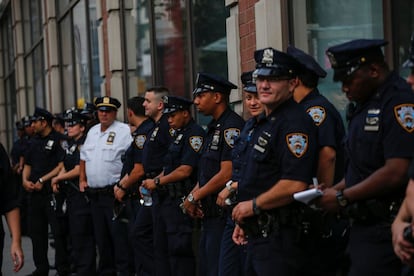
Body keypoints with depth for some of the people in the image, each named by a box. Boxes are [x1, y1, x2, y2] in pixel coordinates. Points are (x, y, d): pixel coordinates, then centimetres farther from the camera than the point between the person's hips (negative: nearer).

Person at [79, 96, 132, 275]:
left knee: (118, 234, -7)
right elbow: (84, 157, 26)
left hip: (113, 192, -7)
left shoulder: (124, 131, -8)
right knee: (101, 235, 13)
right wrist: (82, 180, 17)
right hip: (94, 193, 7)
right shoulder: (92, 132, 16)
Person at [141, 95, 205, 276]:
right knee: (162, 248, 12)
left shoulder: (194, 134, -12)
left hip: (180, 200, -10)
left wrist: (157, 182, -11)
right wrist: (151, 182, 6)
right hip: (165, 200, 10)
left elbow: (185, 170, -19)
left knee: (179, 249, -8)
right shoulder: (178, 135, 19)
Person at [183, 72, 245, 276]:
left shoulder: (232, 126, -15)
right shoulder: (214, 128, 17)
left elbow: (227, 174, -21)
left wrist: (194, 197, -12)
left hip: (224, 212, -10)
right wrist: (192, 197, 3)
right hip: (210, 214, 10)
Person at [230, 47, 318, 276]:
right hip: (257, 234, 10)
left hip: (280, 238, -10)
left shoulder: (296, 123, -15)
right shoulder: (264, 122, 17)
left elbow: (295, 185, -25)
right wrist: (244, 221, 16)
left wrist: (253, 206, -15)